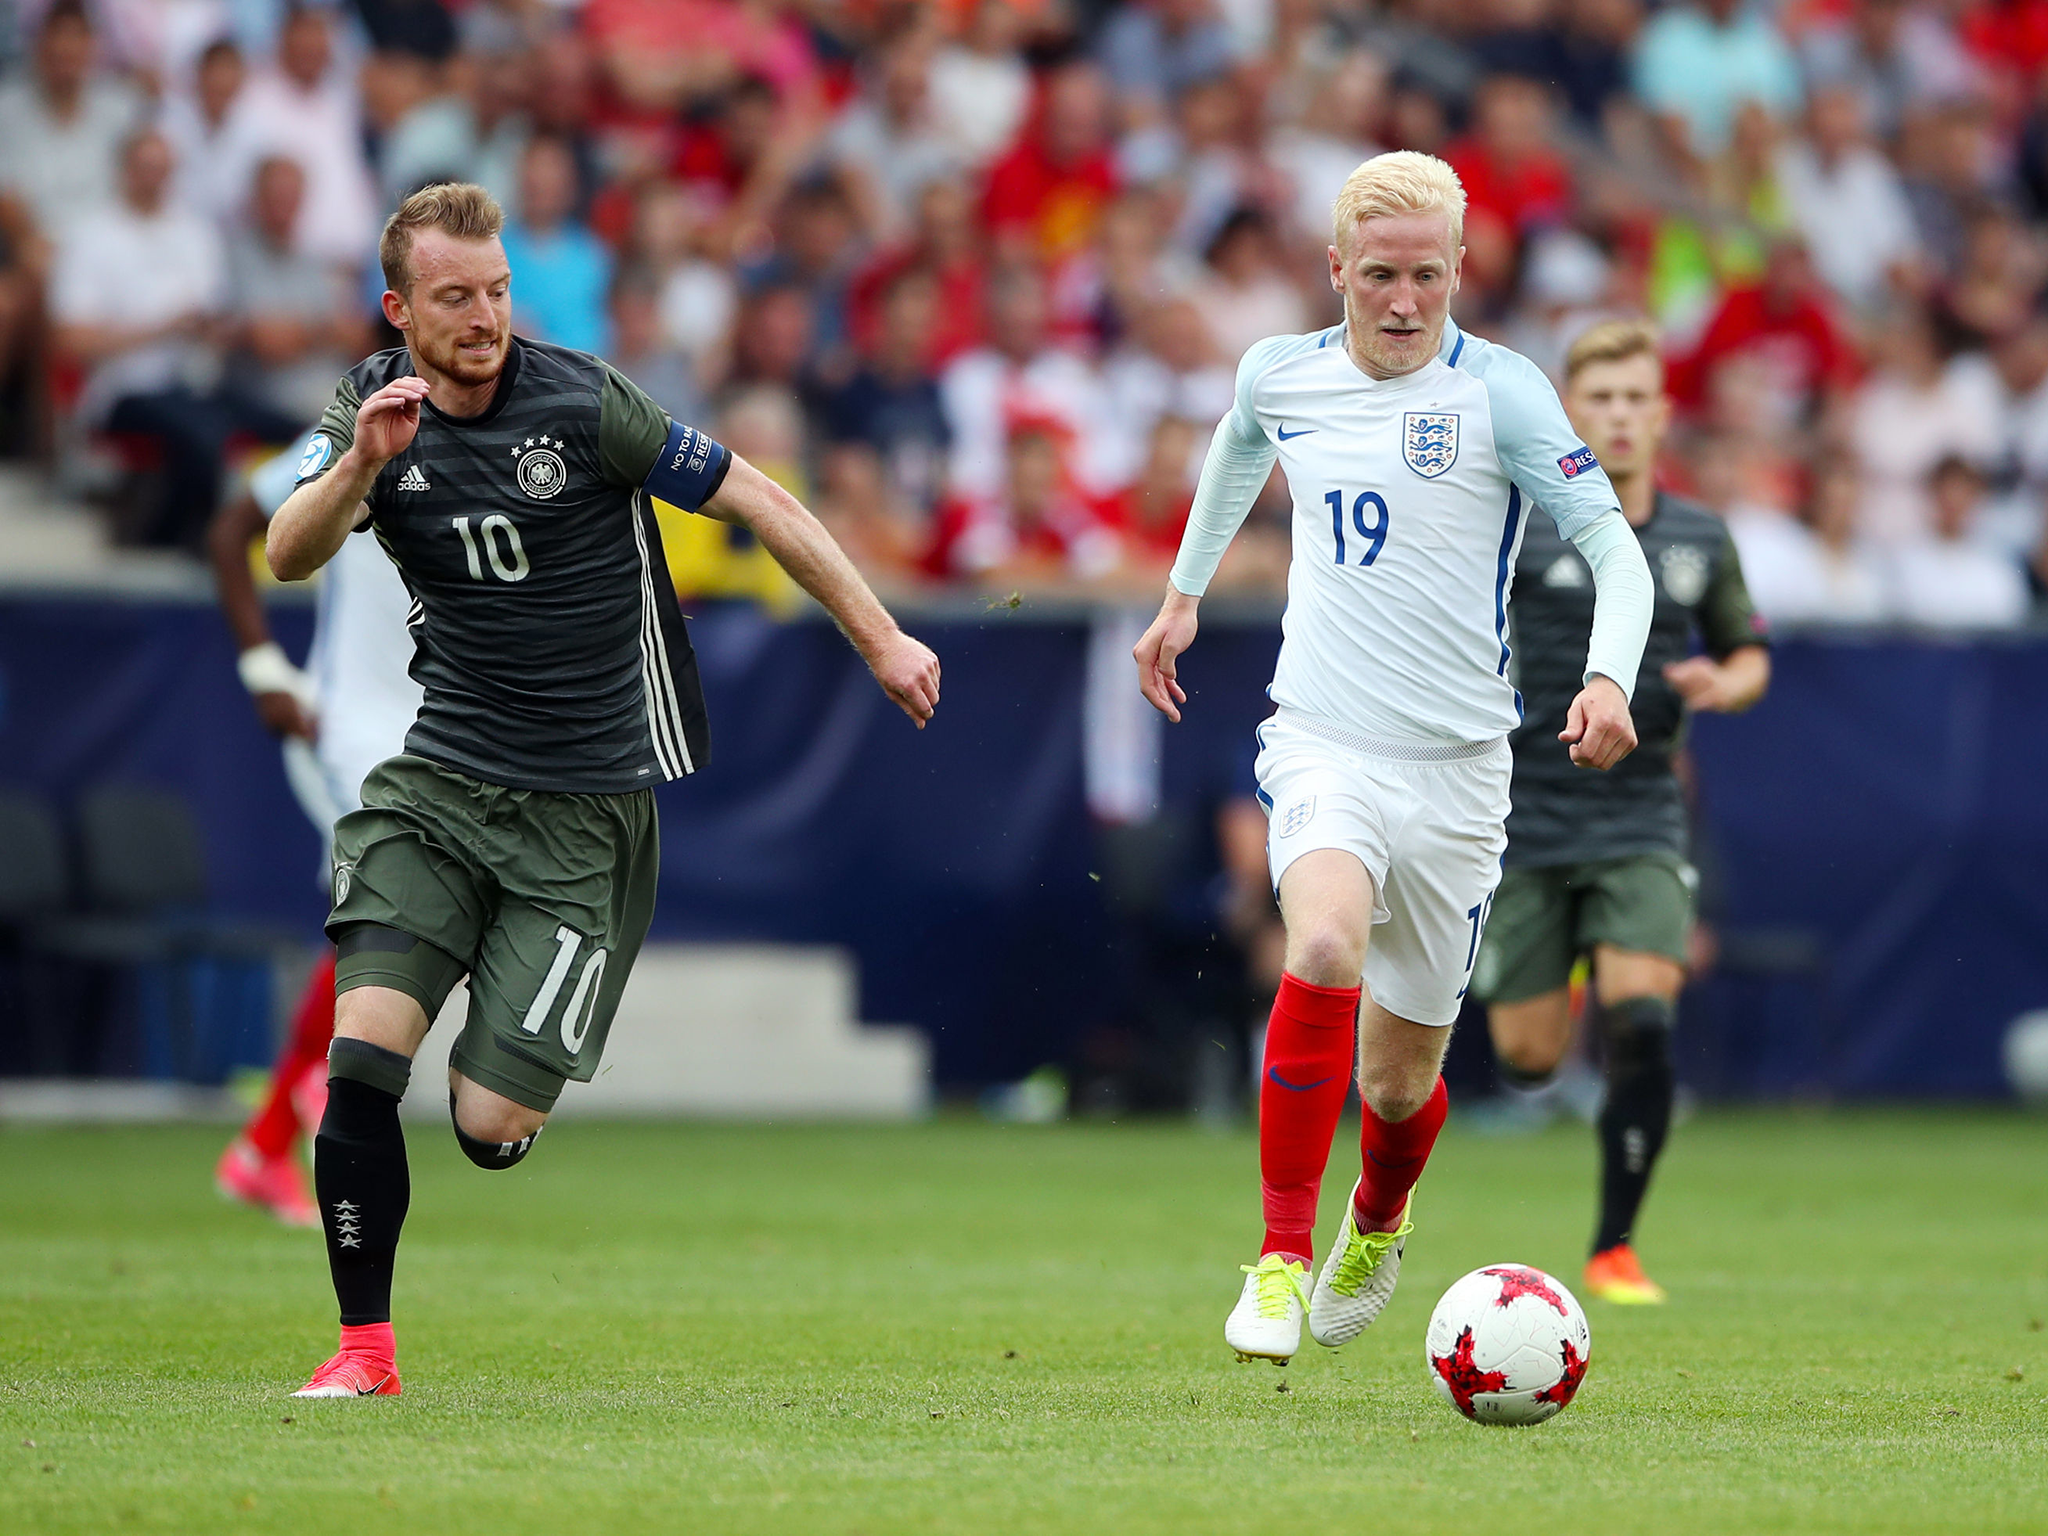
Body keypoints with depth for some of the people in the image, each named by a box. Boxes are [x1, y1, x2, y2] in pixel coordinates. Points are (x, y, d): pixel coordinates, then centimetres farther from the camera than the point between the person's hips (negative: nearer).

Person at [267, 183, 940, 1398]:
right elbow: (289, 557, -14)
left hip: (585, 814, -3)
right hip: (439, 782, 3)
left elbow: (754, 499, -5)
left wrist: (879, 637, -3)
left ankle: (534, 1060, 30)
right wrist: (360, 466, -33)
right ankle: (367, 1345, -3)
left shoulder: (583, 403, -12)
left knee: (490, 1125, -9)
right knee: (362, 1059, -17)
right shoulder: (374, 409, 0)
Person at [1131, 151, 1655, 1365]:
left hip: (1457, 765, -1)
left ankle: (1378, 1226, 44)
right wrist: (1185, 592, 32)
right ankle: (1282, 1260, -23)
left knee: (1402, 1072, 8)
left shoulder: (1502, 393, -8)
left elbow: (1613, 543, -10)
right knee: (1325, 950, -30)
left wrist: (1611, 679, -27)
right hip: (1325, 747, 1)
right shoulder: (1281, 374, 3)